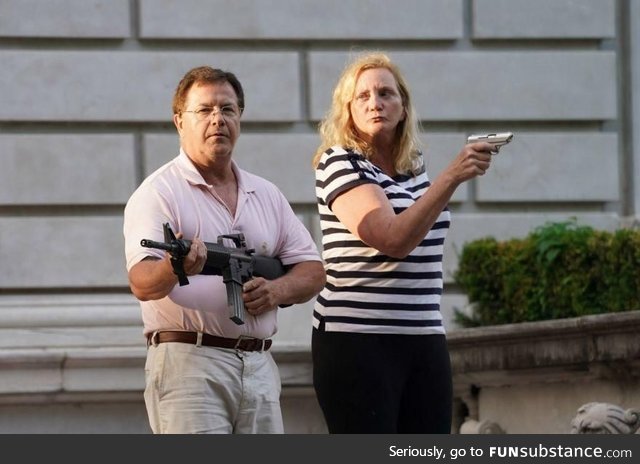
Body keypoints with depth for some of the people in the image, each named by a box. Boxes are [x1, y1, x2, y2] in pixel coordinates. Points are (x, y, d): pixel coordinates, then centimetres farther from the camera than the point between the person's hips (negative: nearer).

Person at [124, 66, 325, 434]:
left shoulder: (267, 195, 18)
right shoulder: (158, 193, -2)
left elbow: (312, 271, 18)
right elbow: (142, 283, -16)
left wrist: (277, 289, -5)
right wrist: (175, 268, -40)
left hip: (259, 366, 6)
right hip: (188, 362, -6)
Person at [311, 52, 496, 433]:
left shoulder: (416, 167, 15)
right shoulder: (339, 164, -6)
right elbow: (393, 240, -22)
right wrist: (452, 176, -25)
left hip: (425, 341, 7)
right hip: (357, 341, -7)